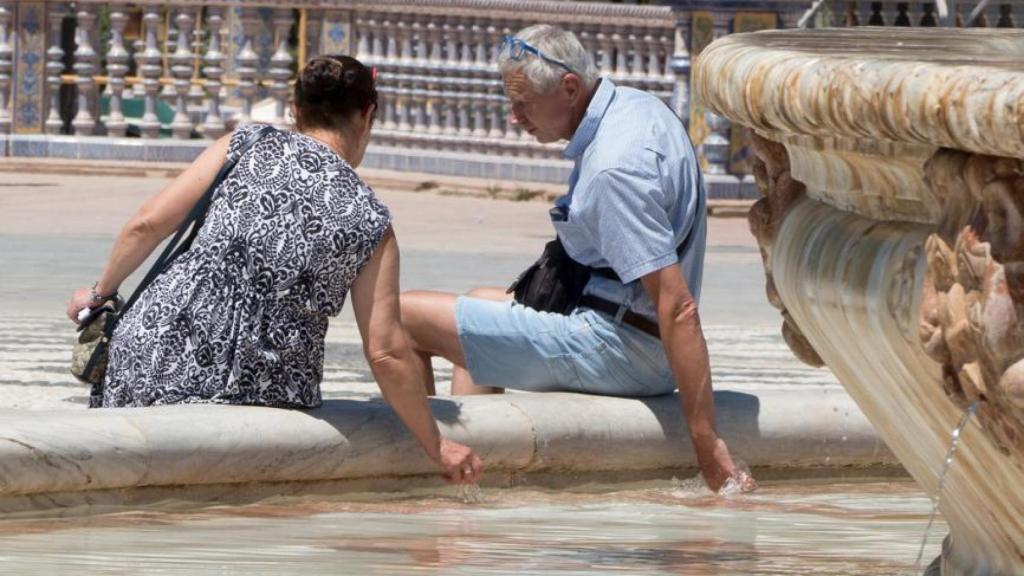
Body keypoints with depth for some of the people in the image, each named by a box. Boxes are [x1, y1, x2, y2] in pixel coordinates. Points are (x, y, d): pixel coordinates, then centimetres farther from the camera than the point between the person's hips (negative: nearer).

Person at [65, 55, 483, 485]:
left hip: (158, 357, 1)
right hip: (260, 397, -1)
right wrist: (437, 447, 9)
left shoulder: (246, 147, 6)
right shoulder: (370, 224, 3)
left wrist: (100, 292, 19)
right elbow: (386, 353, 0)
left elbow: (148, 224, 2)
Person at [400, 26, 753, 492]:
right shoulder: (639, 106, 6)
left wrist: (707, 445, -29)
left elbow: (678, 308, -29)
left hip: (613, 346, -11)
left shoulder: (615, 168, -26)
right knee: (481, 300, 35)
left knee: (403, 316, -8)